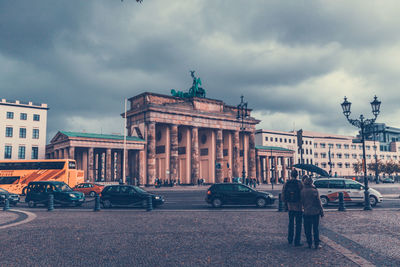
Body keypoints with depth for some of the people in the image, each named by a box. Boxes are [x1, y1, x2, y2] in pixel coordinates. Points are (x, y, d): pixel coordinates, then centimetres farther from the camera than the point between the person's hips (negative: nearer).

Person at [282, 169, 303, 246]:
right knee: (298, 224, 5)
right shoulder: (299, 183, -14)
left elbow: (283, 196, 0)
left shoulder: (286, 184, -3)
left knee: (291, 223, 19)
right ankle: (297, 242, 6)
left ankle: (290, 240, 26)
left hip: (290, 206, 4)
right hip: (298, 206, -4)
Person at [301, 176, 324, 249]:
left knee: (307, 229, 10)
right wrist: (321, 211, 2)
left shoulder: (302, 191, -3)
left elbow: (302, 202, 5)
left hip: (307, 212, 2)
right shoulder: (314, 190, -12)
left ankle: (309, 244, 14)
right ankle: (316, 244, 9)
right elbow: (318, 202, -8)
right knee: (316, 229, 6)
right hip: (315, 212, -2)